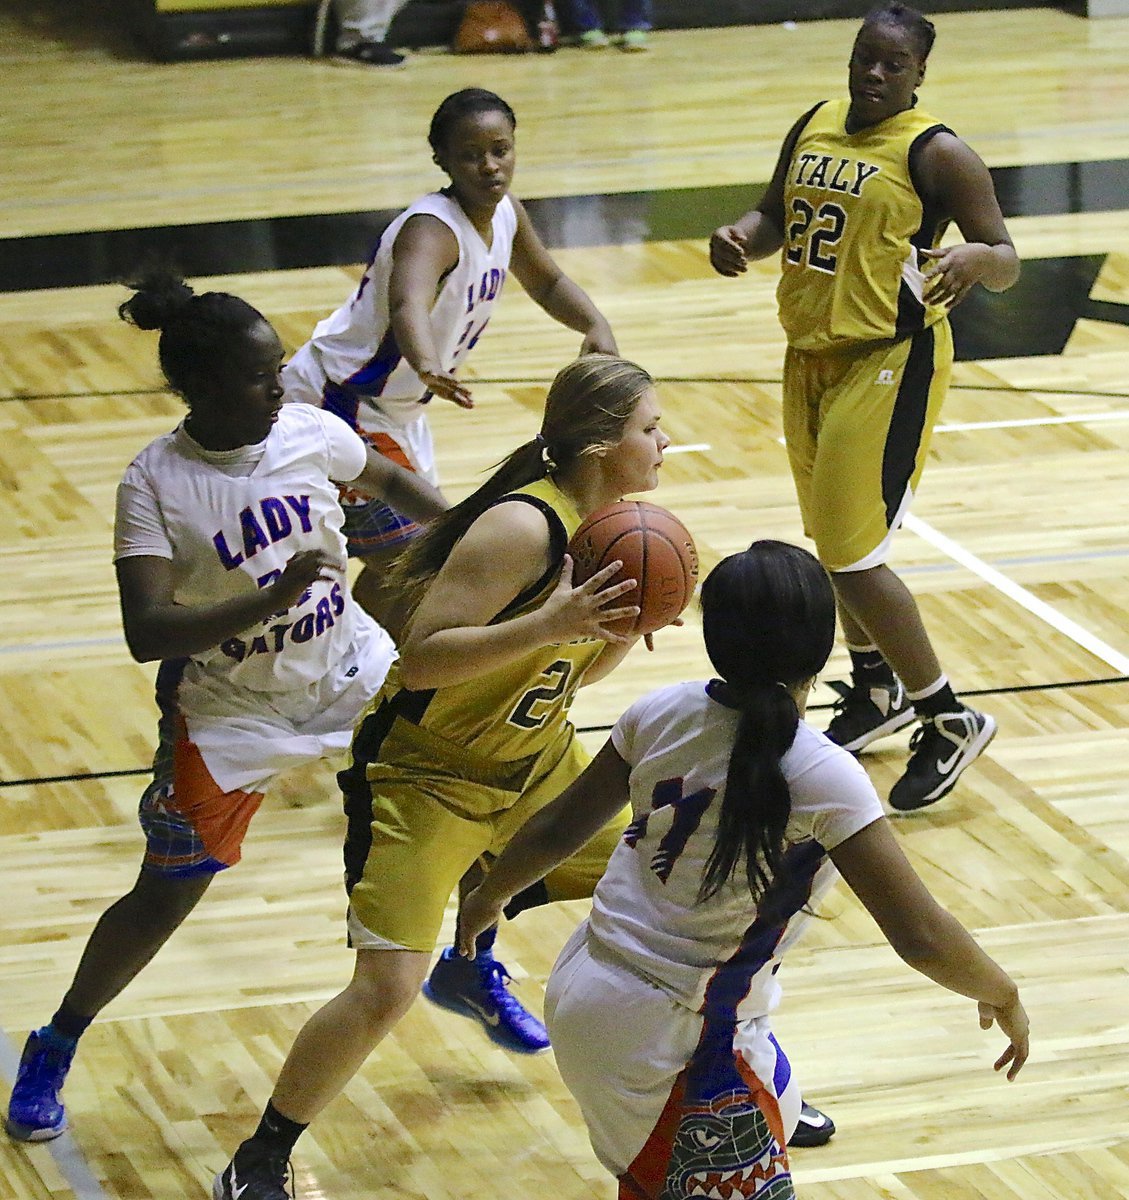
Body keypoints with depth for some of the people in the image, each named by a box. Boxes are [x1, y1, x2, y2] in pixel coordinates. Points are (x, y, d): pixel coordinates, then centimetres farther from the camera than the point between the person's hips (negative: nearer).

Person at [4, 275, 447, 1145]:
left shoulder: (308, 433, -11)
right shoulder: (156, 484, -23)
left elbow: (389, 479, 11)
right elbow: (146, 632, -31)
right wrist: (269, 600, -42)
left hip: (352, 672, 4)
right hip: (232, 710, -4)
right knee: (163, 900, 2)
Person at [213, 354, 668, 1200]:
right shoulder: (522, 528, -27)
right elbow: (421, 660, -31)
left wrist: (629, 623, -8)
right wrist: (550, 624, -37)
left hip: (534, 763, 9)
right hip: (423, 774, -9)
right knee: (388, 987, -15)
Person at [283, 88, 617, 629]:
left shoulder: (506, 215, -4)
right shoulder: (433, 229, -31)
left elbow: (547, 283, 16)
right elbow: (408, 304, -53)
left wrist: (595, 326, -5)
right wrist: (429, 369, -74)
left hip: (394, 409, 10)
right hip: (336, 406, -10)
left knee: (401, 565, 24)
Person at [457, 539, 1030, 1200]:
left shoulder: (663, 714, -6)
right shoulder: (825, 779, -23)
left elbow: (560, 829, 7)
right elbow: (921, 937, -22)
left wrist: (488, 898, 26)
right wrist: (1002, 995, -4)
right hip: (670, 1041, -8)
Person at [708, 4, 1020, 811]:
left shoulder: (936, 154, -13)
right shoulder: (813, 129, 7)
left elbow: (1007, 263, -13)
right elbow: (777, 216, 19)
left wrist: (975, 259, -37)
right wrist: (740, 239, -3)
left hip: (889, 365, -8)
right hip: (812, 355, 8)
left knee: (852, 556, -11)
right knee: (835, 540, 19)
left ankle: (951, 723, 2)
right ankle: (877, 690, 41)